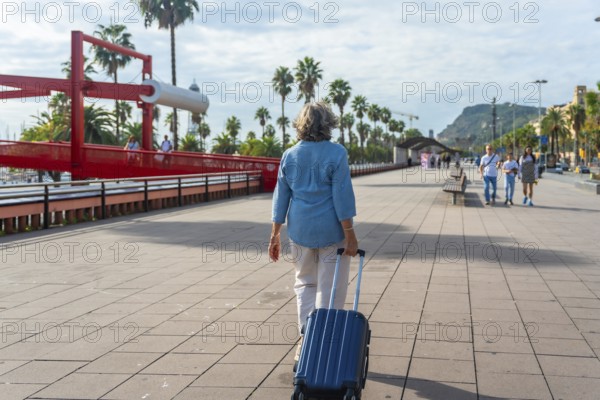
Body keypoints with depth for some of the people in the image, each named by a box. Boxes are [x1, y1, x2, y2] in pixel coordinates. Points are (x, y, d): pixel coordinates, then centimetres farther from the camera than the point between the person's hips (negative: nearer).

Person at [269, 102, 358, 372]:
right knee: (330, 289, 6)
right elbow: (342, 196, -13)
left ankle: (305, 338, 9)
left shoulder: (290, 155, 3)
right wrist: (350, 235, -9)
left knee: (305, 282, 19)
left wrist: (275, 234, 11)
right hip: (331, 229, -4)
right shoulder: (336, 153, -9)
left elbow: (281, 197, 5)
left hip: (300, 230, 4)